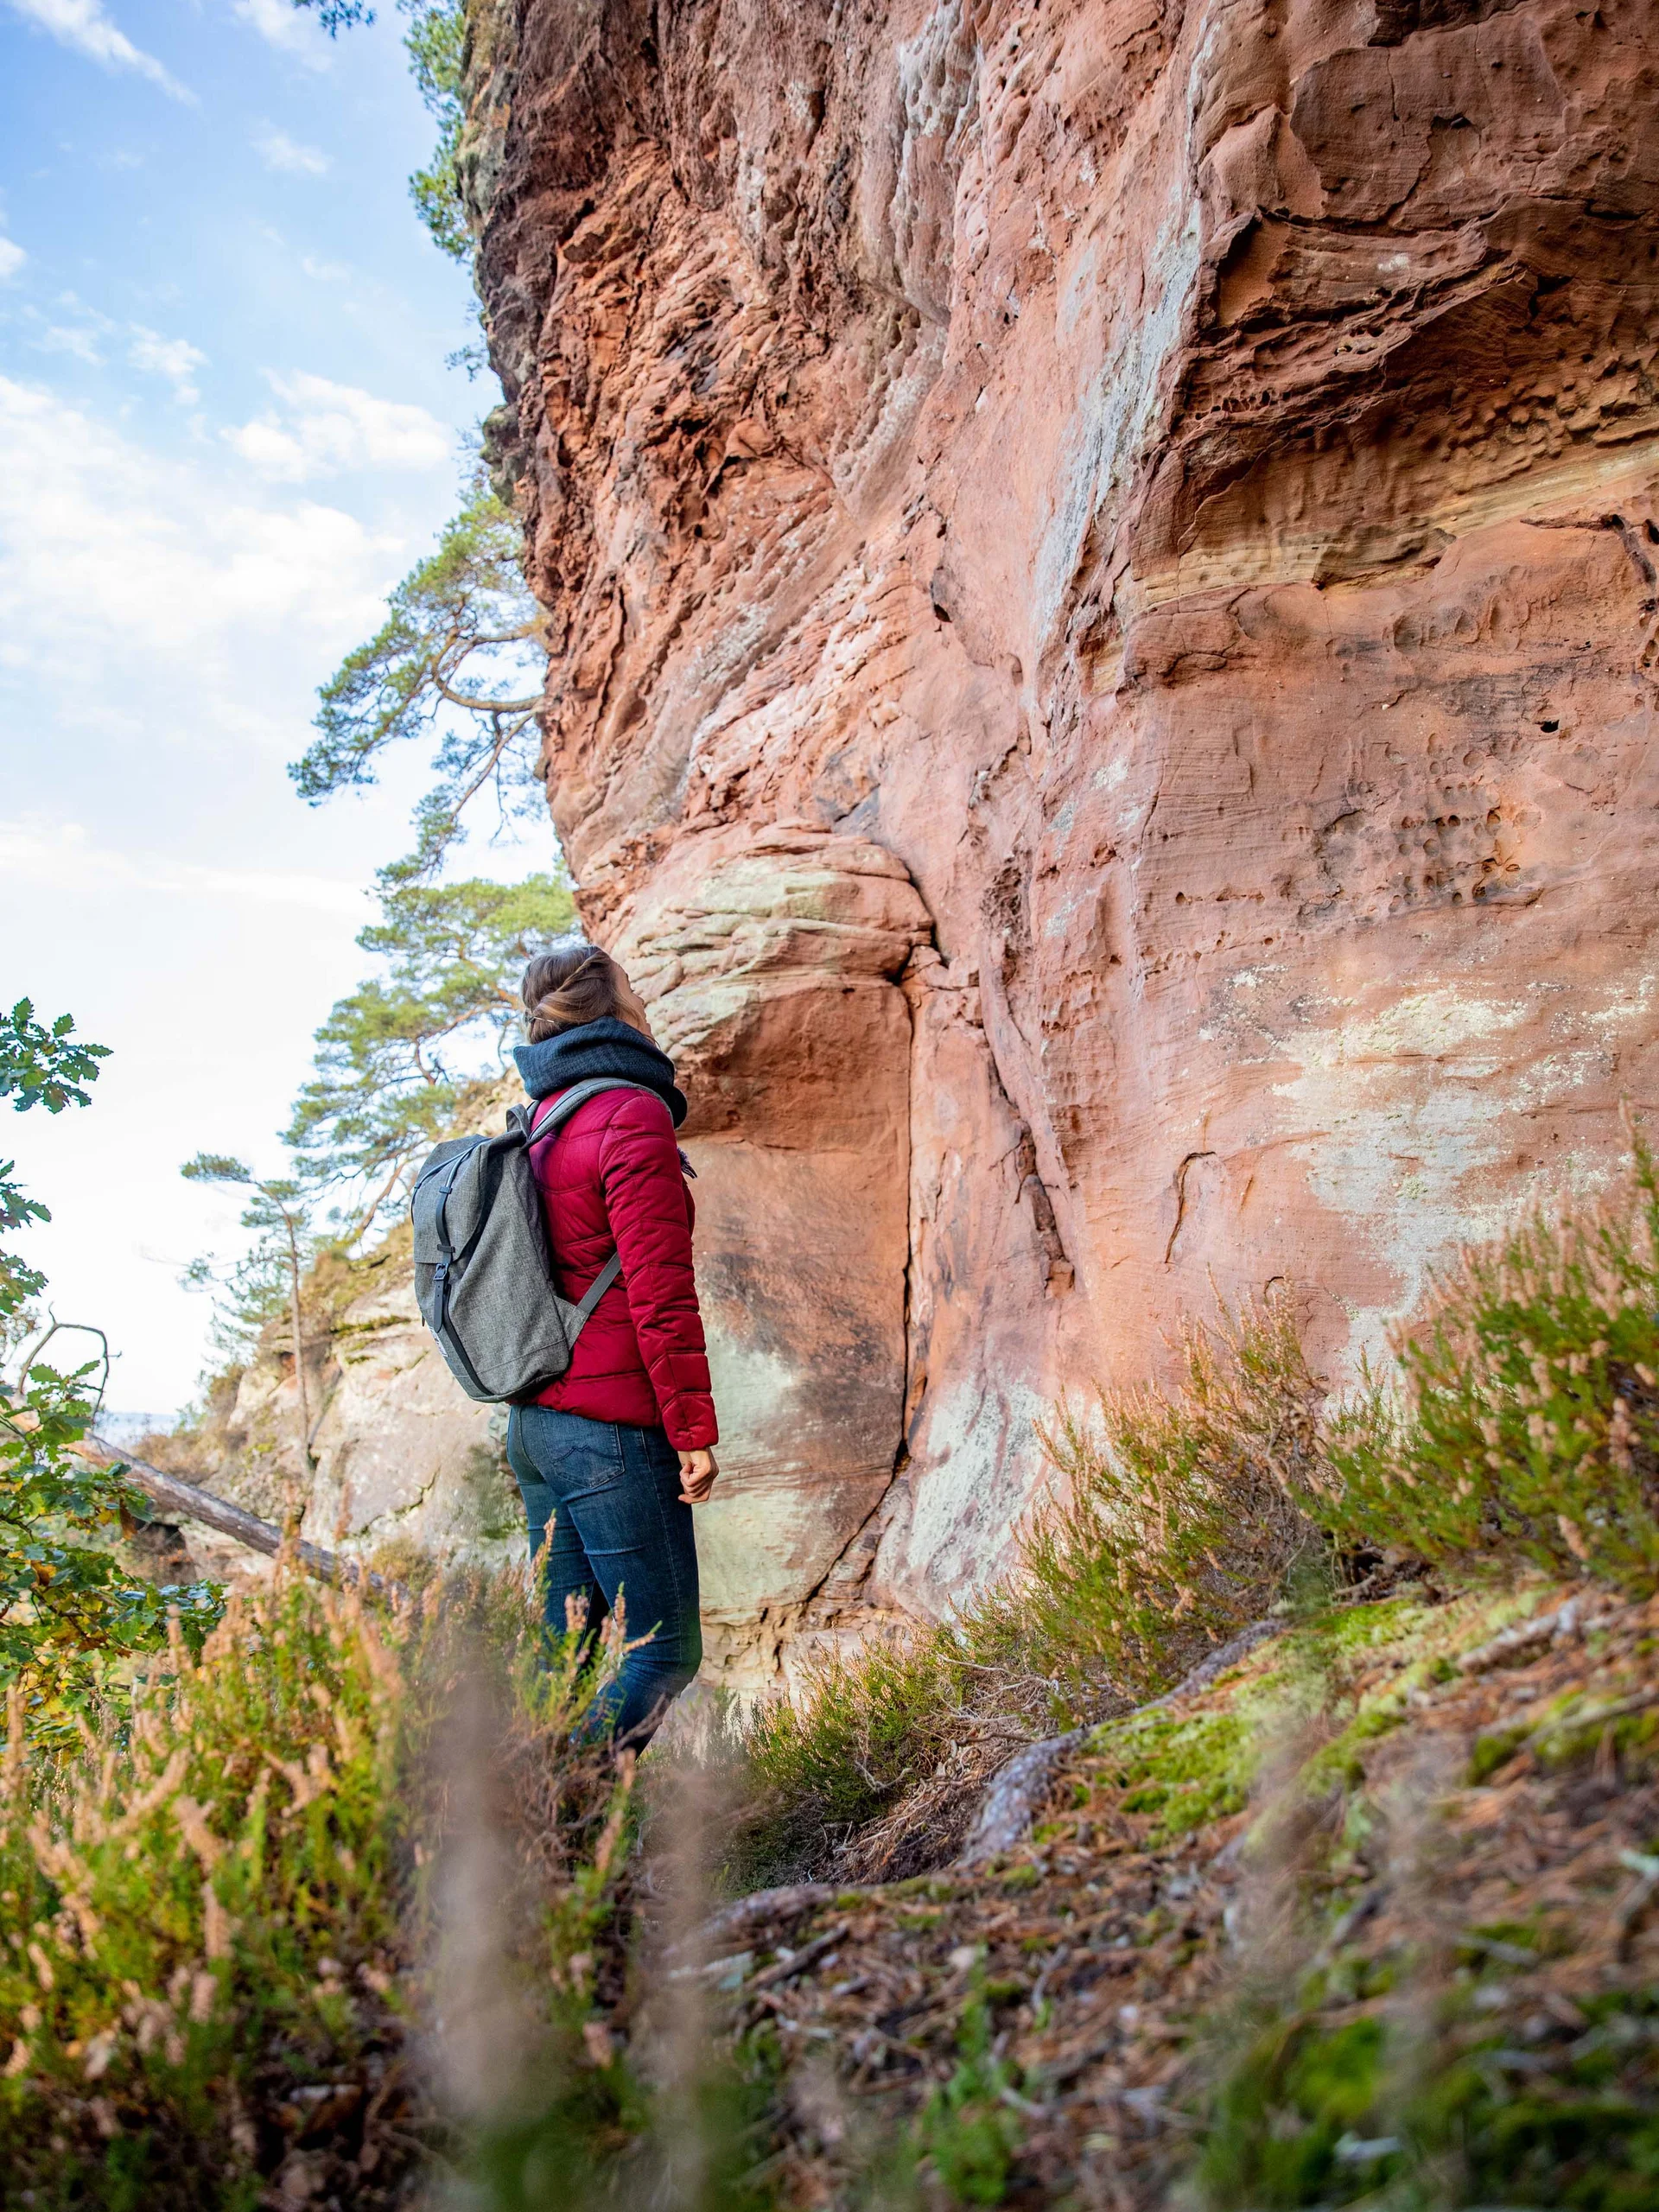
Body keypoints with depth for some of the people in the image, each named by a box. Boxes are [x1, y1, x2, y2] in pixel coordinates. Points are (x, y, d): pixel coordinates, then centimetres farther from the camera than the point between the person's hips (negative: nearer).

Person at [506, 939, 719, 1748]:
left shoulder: (541, 1121, 14)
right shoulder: (632, 1114, -13)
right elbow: (660, 1295, -18)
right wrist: (694, 1429, -12)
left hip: (534, 1422, 9)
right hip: (611, 1426, -9)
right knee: (666, 1648, 0)